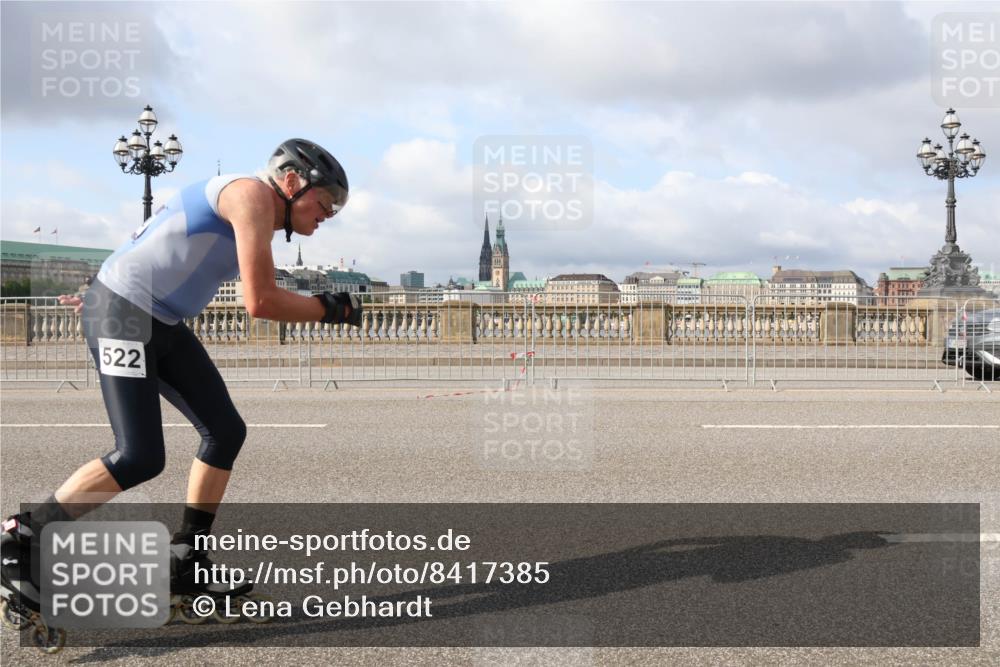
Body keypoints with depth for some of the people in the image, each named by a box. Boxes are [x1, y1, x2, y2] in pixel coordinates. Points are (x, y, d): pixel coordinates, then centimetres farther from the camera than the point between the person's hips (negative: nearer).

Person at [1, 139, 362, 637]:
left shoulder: (253, 216, 16)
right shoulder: (253, 194, -15)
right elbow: (260, 302, -22)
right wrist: (328, 310, -10)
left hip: (162, 323, 10)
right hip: (123, 316, -10)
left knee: (226, 431, 6)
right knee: (139, 458, -15)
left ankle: (185, 562, 15)